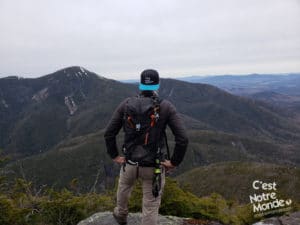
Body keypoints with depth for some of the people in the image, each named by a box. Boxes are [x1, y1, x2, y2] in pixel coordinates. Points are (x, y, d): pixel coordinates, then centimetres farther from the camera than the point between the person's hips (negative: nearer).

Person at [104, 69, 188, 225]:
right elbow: (183, 138, -18)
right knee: (151, 207, 14)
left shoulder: (126, 104, -6)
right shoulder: (166, 107, -12)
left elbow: (109, 133, -5)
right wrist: (174, 162, -5)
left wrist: (115, 156, 6)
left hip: (130, 163, 3)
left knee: (124, 186, 35)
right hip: (154, 167, -2)